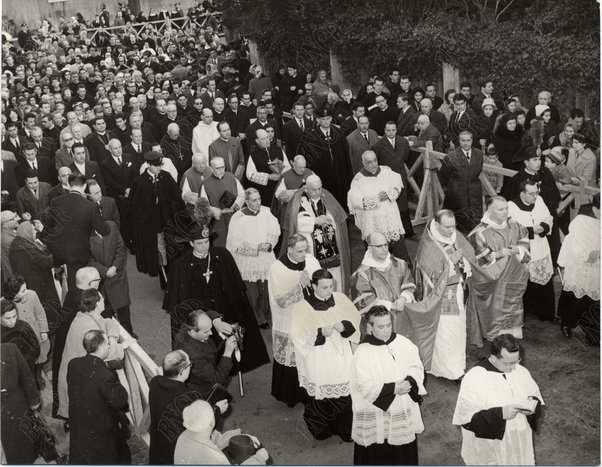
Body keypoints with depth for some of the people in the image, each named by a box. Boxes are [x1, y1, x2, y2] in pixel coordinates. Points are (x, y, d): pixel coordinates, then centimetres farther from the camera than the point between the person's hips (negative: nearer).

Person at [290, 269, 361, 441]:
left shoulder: (340, 299, 1)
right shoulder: (301, 308, -9)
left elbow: (356, 321, 5)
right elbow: (300, 337, -12)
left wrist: (344, 326, -16)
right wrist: (320, 333, -26)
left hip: (343, 357, 3)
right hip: (319, 361, -3)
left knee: (346, 393, 0)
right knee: (323, 397, 2)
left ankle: (346, 430, 21)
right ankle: (322, 430, 29)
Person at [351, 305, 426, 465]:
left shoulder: (404, 343, -2)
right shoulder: (362, 353, -15)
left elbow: (416, 367, 4)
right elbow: (365, 386, -17)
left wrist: (409, 381, -17)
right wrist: (393, 388, -24)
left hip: (404, 411, 4)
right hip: (376, 416, -4)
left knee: (405, 452, 15)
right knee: (378, 454, 7)